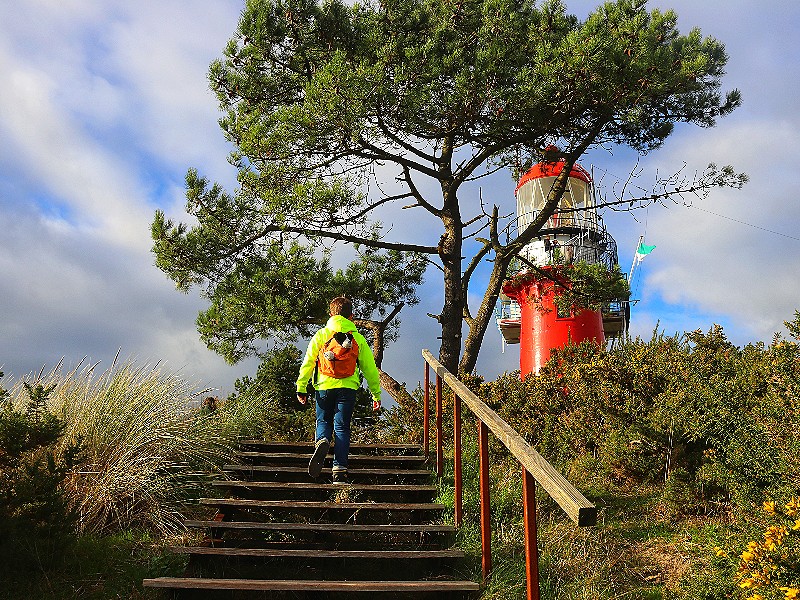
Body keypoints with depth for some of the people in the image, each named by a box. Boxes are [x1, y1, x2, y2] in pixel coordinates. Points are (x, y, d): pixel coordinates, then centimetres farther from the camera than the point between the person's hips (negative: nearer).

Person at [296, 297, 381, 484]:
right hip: (348, 388, 0)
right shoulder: (358, 338, 9)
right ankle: (340, 470, -1)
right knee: (342, 428, 6)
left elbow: (308, 363, 2)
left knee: (324, 422, 17)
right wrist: (376, 394, 15)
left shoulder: (320, 335, 8)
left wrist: (301, 388, 6)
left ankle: (322, 441, -17)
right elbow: (370, 368, 10)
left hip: (324, 386, 0)